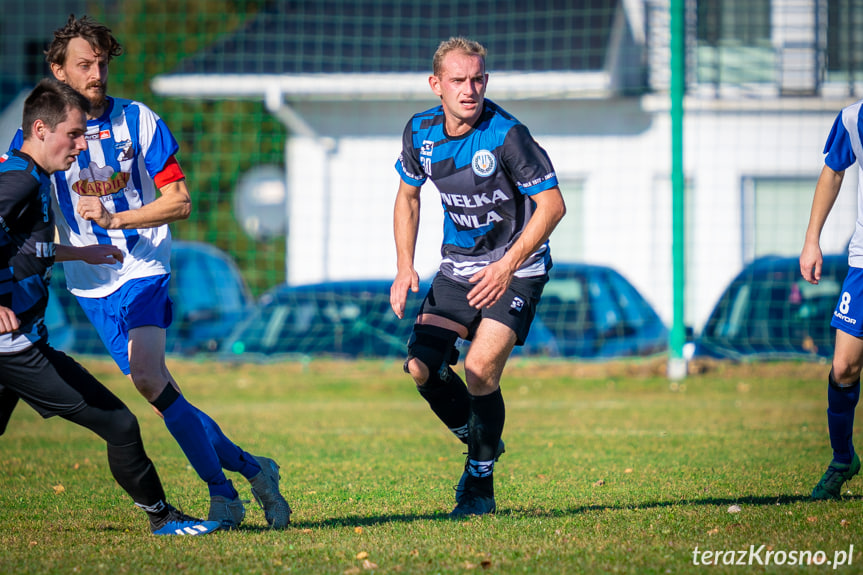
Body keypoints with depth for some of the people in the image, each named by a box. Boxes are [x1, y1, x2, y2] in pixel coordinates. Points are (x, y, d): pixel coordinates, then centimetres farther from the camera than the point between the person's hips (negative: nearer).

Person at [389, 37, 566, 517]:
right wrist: (405, 268, 3)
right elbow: (409, 196, 13)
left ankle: (480, 486, -1)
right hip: (458, 265, 5)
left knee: (480, 368, -19)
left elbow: (552, 204, -18)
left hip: (516, 267, -5)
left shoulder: (507, 135, -22)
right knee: (422, 366, -9)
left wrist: (508, 266, -24)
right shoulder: (421, 132, -4)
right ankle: (478, 440, 19)